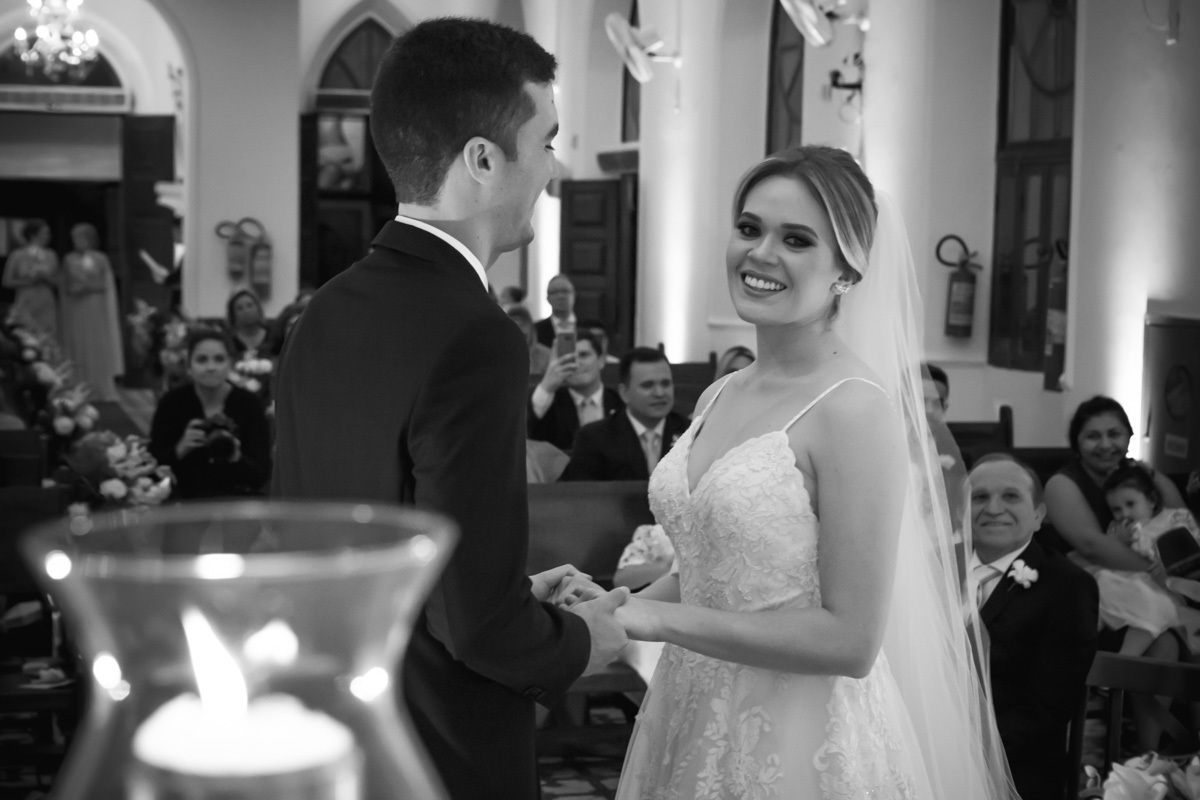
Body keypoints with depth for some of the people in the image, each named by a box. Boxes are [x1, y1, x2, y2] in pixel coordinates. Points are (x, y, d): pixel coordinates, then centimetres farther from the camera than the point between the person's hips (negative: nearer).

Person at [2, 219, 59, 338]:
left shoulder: (51, 256, 8)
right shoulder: (17, 256, 0)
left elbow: (58, 281, 10)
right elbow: (7, 281, -1)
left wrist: (45, 277, -10)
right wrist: (29, 281, -13)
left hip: (47, 306, 3)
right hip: (26, 305, -3)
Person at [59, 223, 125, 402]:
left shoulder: (100, 259, 2)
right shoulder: (69, 260, 6)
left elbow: (106, 286, 1)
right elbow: (66, 287, 8)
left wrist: (88, 287, -14)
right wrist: (73, 289, -13)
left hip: (97, 310, -1)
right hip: (75, 311, 1)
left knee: (99, 351, -1)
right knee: (79, 351, -1)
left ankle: (102, 392, 4)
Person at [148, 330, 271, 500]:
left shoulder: (248, 403, -3)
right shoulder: (171, 403, -1)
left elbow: (261, 476, -6)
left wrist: (237, 458, -25)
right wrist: (180, 449, -21)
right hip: (186, 501, 1)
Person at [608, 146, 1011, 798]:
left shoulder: (855, 407, -17)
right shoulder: (717, 398, 3)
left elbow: (851, 641, -19)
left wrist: (662, 620, -17)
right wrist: (616, 605, -4)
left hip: (802, 742, -6)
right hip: (694, 719, 7)